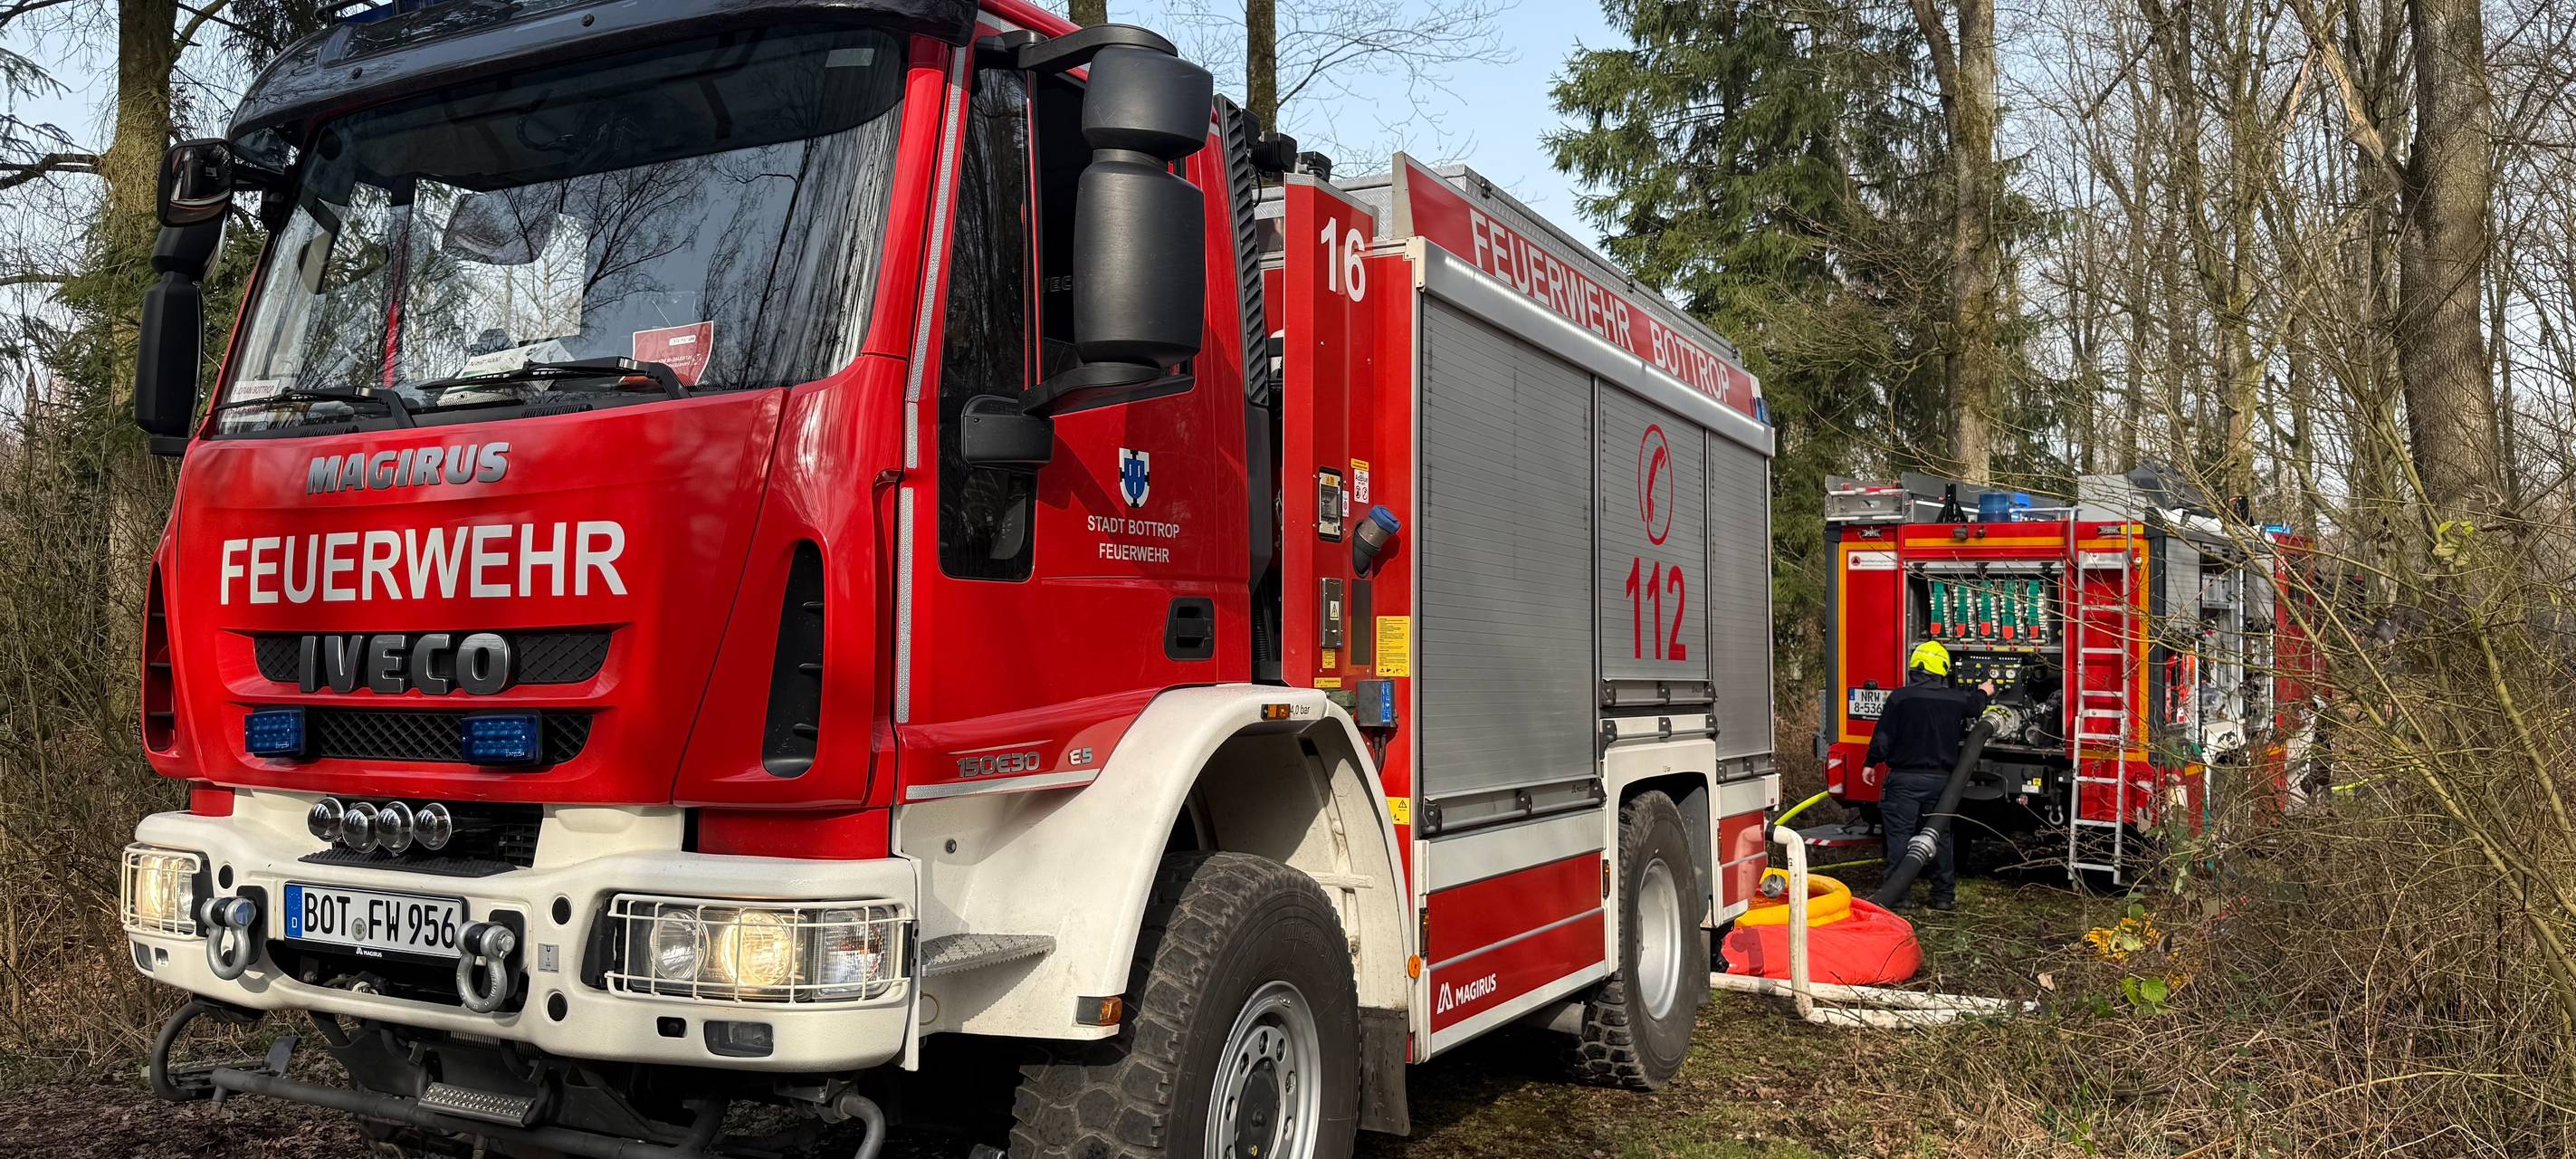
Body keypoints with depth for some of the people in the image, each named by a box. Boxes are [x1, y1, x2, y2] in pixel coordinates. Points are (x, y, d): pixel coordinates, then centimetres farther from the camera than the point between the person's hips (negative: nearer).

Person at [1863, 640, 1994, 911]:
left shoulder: (1899, 698, -11)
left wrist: (1870, 763, 4)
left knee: (1899, 837, 1)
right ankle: (1944, 895, 17)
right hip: (1941, 779, 3)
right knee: (1941, 837, 13)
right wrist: (1983, 692, 49)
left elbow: (1883, 737, -11)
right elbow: (1974, 705, 25)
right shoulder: (1957, 699, 1)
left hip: (1904, 778, -3)